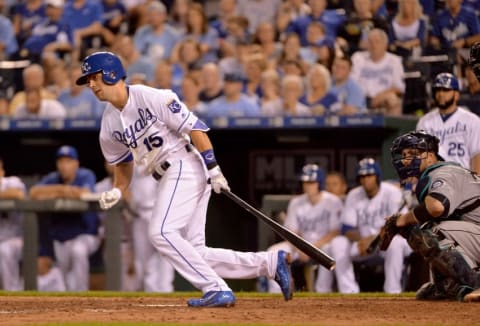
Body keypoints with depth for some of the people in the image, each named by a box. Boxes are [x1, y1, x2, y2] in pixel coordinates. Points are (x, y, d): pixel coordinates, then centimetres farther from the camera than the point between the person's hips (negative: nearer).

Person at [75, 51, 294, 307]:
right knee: (194, 252, 2)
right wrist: (117, 191, 4)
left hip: (186, 165, -8)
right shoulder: (109, 125, 10)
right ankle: (271, 263, 11)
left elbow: (193, 127, -13)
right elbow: (123, 162, 23)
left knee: (161, 232, -21)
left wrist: (213, 168, -19)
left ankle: (217, 290, -19)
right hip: (169, 178, 8)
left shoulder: (150, 97, -12)